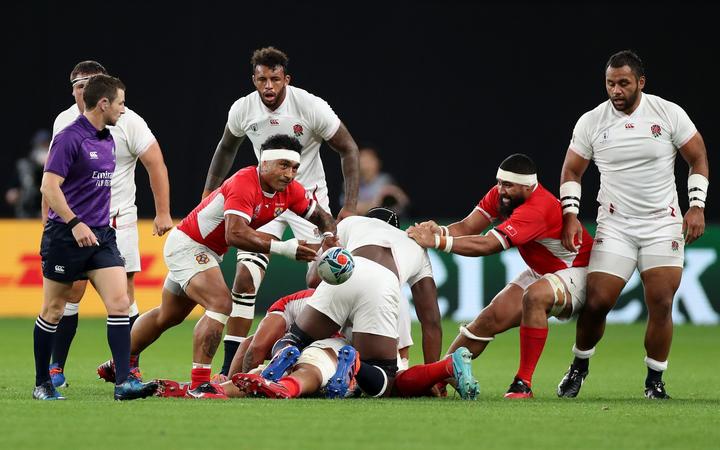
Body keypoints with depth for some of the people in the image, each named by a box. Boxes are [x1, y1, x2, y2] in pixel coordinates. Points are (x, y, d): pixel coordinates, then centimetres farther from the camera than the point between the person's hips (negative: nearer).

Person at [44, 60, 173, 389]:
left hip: (118, 220, -2)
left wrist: (163, 213, -7)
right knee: (69, 292, -5)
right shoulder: (63, 122, 4)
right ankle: (57, 369, 2)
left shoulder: (127, 122, -8)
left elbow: (156, 165, -4)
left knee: (124, 297, -4)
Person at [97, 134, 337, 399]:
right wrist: (282, 248, -43)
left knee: (168, 316, 24)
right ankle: (199, 384, -28)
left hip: (208, 253, 10)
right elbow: (235, 234, -42)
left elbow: (319, 216, 8)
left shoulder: (290, 191, -7)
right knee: (221, 304, -27)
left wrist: (329, 235, -14)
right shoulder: (244, 183, -31)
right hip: (187, 245, -10)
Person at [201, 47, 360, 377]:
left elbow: (348, 149, -10)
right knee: (245, 277, -9)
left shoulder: (311, 107, -20)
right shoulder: (243, 109, -10)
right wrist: (207, 196, 11)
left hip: (309, 196, -2)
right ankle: (229, 368, -5)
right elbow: (226, 149, 12)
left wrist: (350, 206, -16)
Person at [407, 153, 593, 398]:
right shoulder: (499, 195, -7)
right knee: (490, 320, -3)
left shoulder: (536, 209, -34)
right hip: (540, 273, 9)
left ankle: (524, 383, -31)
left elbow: (487, 245, -39)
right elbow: (468, 226, -12)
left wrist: (436, 241, -43)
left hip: (576, 272, -8)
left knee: (534, 296, -37)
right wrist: (439, 231, -34)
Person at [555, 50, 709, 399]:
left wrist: (697, 206, -4)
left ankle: (654, 381, 5)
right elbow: (571, 171, 9)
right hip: (614, 224, 0)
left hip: (663, 224, 0)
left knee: (661, 305, -9)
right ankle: (579, 367, 15)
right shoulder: (591, 122, -1)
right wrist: (570, 214, -3)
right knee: (597, 302, -9)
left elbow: (698, 158, 5)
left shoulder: (669, 114, -4)